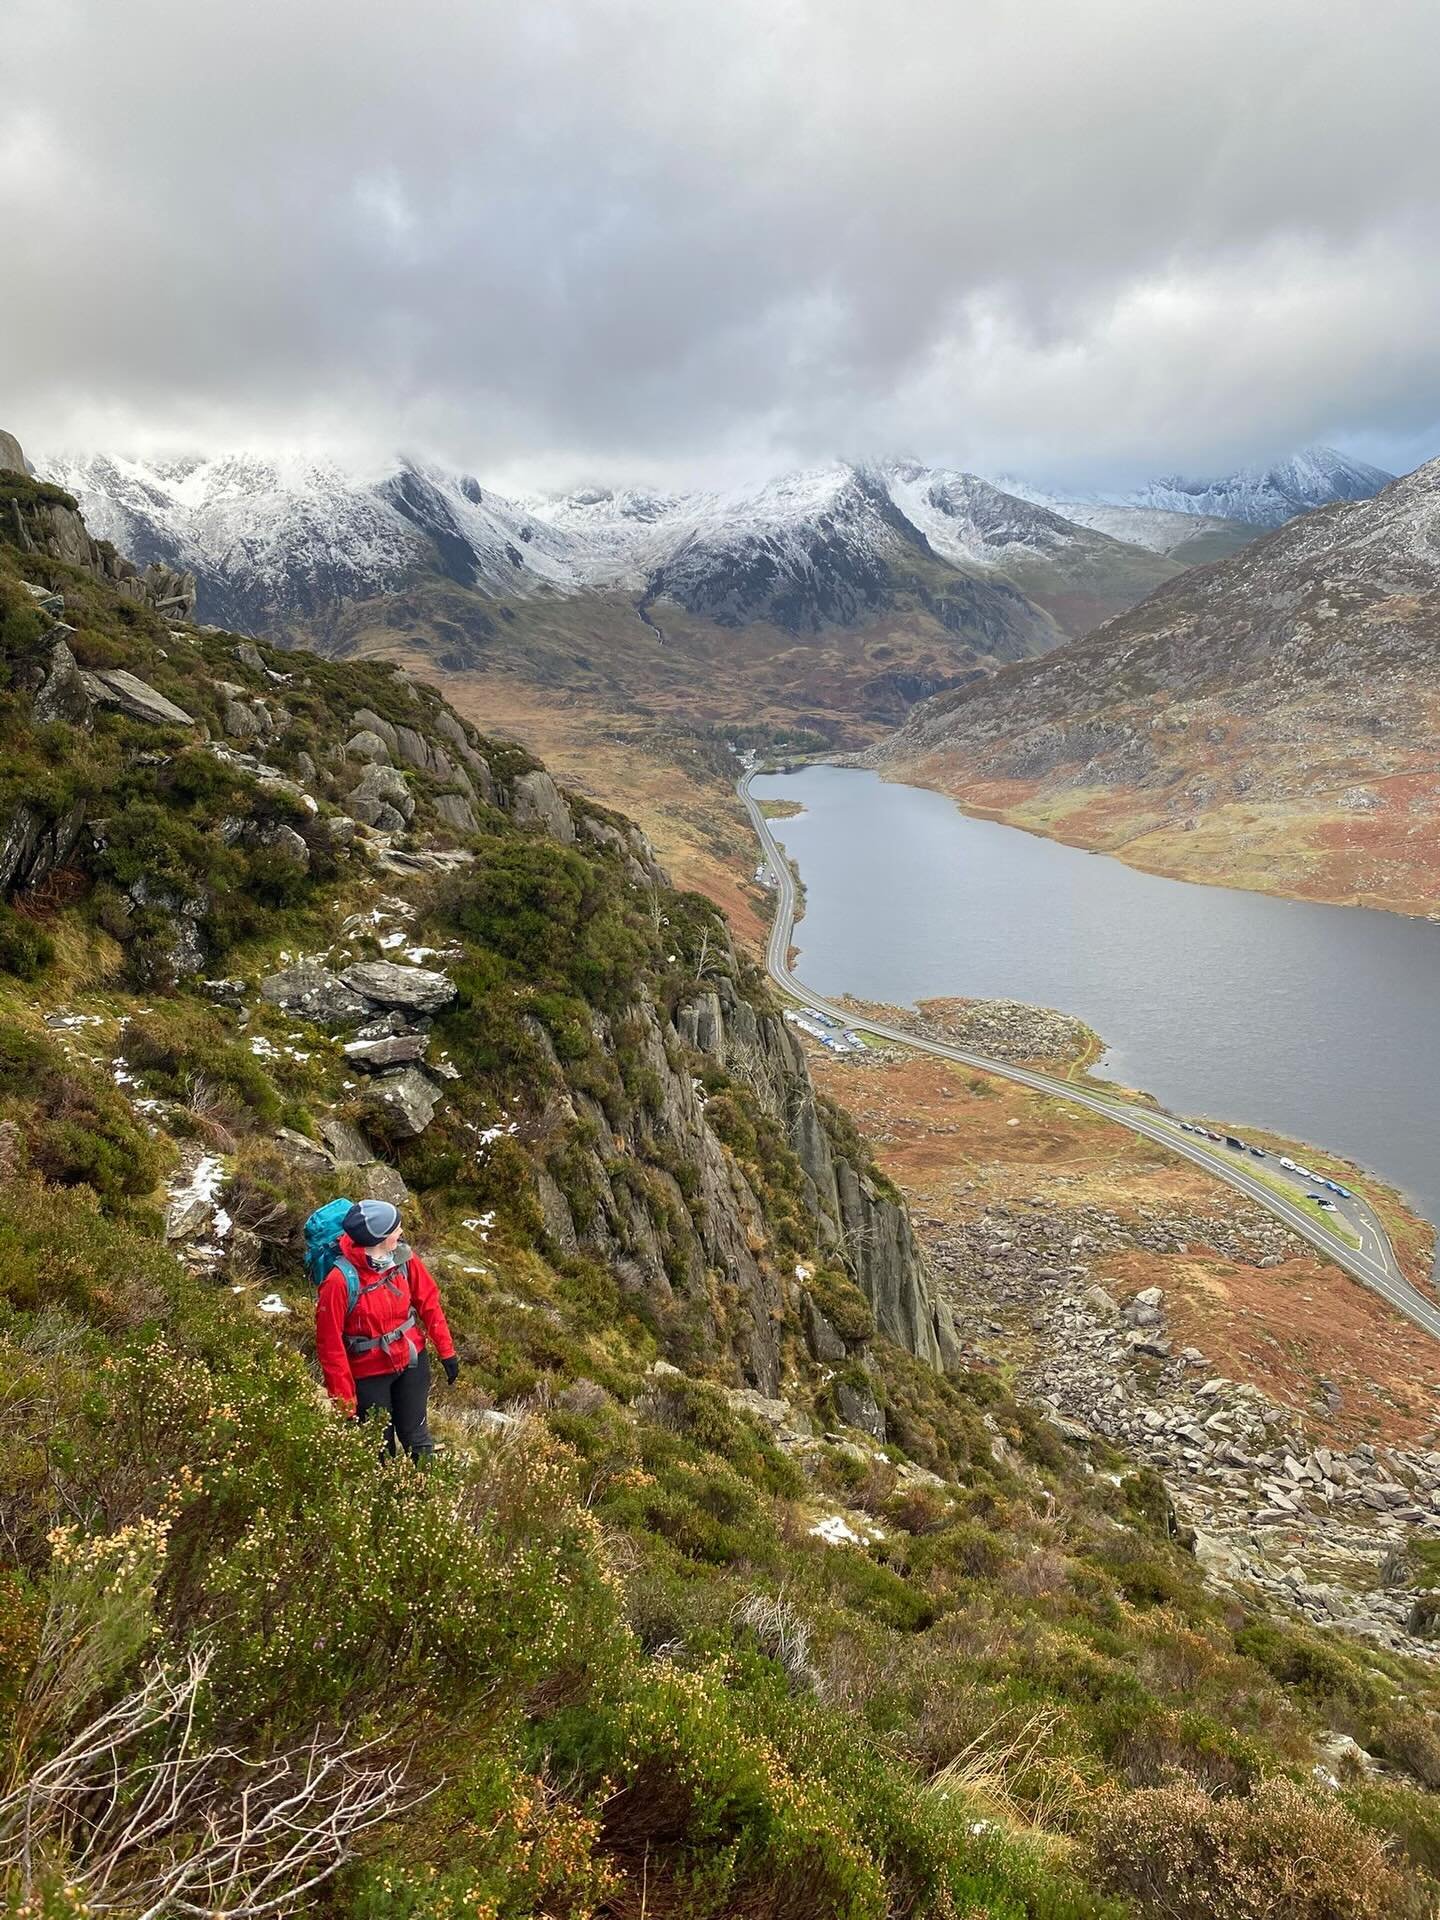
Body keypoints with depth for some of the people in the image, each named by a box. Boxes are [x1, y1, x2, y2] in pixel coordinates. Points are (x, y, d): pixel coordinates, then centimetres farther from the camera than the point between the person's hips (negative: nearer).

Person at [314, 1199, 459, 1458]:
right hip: (369, 1375, -3)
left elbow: (428, 1302, 1)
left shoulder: (404, 1257, -13)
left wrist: (446, 1351, 4)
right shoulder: (340, 1281, -26)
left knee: (415, 1437, 13)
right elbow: (330, 1344, -18)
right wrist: (344, 1399, -13)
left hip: (412, 1360, 3)